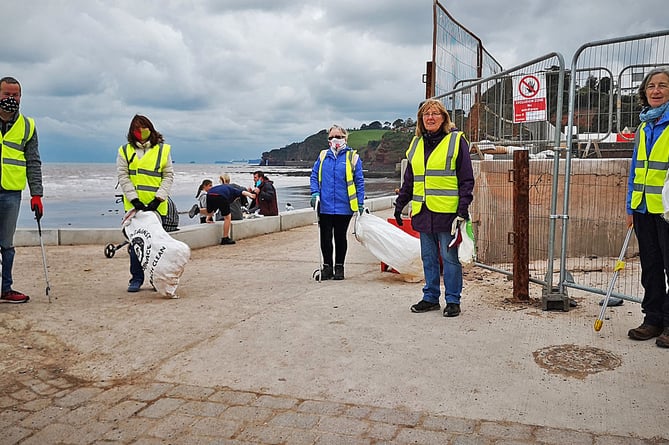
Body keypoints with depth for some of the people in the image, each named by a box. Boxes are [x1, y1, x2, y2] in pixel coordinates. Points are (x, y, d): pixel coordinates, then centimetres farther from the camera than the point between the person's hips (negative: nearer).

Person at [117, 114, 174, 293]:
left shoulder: (163, 150, 5)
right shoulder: (125, 151, 6)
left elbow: (168, 176, 1)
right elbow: (123, 177, 0)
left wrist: (158, 199, -10)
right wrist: (135, 200, -12)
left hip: (157, 206, 0)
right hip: (133, 205, 1)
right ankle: (136, 279, 13)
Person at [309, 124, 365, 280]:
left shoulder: (352, 157, 1)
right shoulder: (323, 156, 9)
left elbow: (359, 181, 1)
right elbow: (314, 176, 12)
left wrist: (360, 203, -4)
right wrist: (315, 193, -4)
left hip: (344, 207, -2)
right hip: (325, 206, 2)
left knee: (340, 237, 10)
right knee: (325, 238, 5)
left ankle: (339, 267, 22)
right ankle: (327, 266, 19)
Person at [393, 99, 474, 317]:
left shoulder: (456, 140, -2)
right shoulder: (416, 143, 14)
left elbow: (466, 179, -4)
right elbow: (409, 180, 21)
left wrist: (463, 208, -12)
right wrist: (400, 205, 17)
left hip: (447, 211, -5)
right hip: (423, 211, 6)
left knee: (449, 257, 0)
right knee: (428, 257, 12)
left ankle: (452, 300, 11)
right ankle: (431, 298, 22)